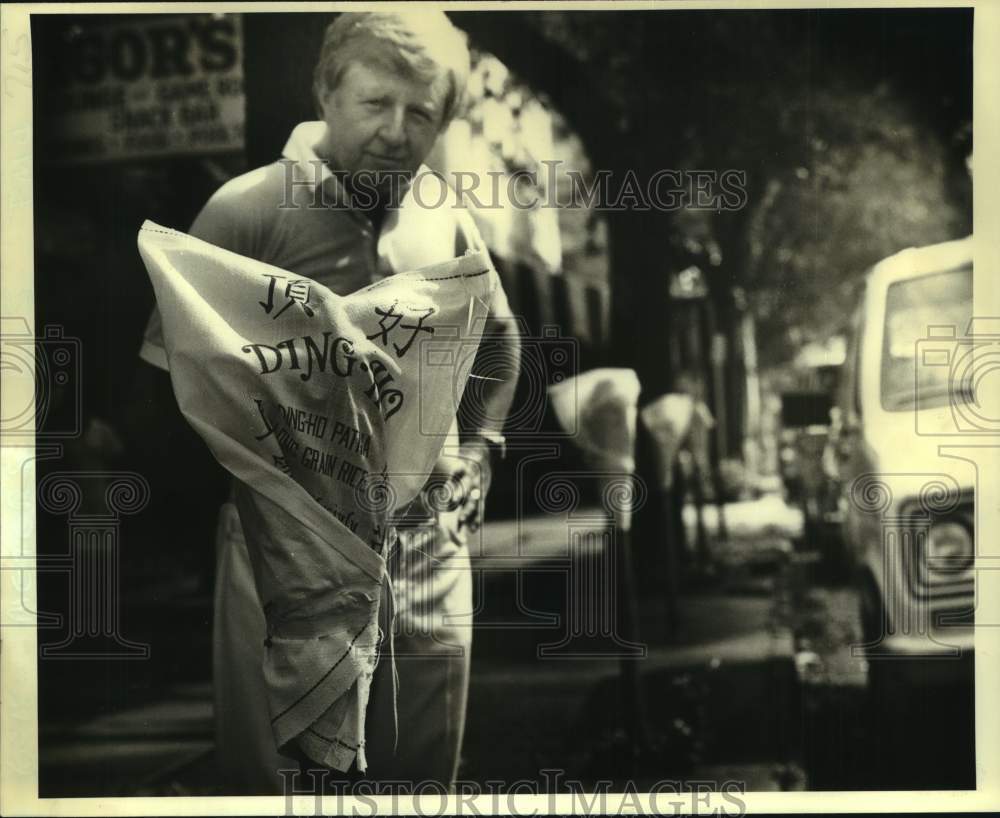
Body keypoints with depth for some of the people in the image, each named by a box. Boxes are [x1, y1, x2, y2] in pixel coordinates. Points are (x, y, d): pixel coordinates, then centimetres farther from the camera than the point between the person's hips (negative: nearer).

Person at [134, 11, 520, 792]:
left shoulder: (447, 218, 5)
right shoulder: (249, 208, -9)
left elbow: (500, 339, 23)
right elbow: (170, 365, -7)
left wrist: (479, 449, 13)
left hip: (430, 539, 4)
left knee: (424, 771, 13)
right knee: (278, 769, 5)